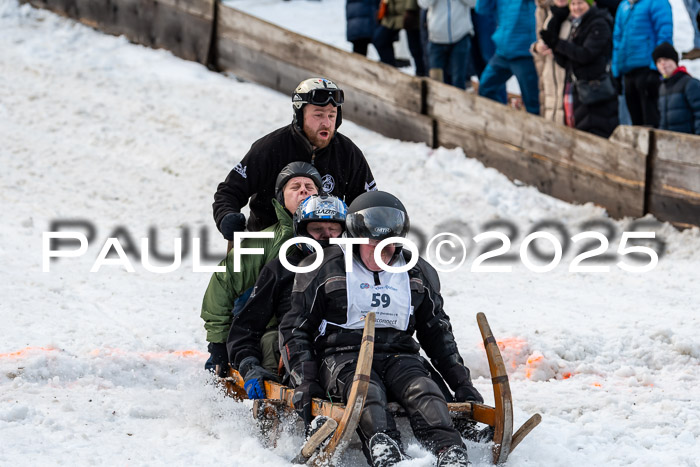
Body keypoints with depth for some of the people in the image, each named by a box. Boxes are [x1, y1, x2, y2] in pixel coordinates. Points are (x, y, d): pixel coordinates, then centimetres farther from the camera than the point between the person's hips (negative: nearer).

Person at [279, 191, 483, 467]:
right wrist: (304, 381, -6)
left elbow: (437, 332, 27)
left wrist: (461, 383, 17)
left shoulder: (418, 274, 19)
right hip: (342, 356, -3)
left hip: (399, 356, 3)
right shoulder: (323, 270, 8)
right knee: (367, 392, -38)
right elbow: (294, 329, 9)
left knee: (425, 392, -31)